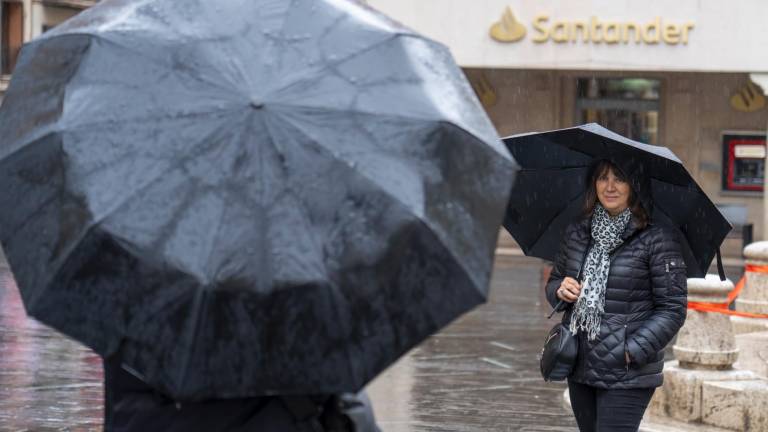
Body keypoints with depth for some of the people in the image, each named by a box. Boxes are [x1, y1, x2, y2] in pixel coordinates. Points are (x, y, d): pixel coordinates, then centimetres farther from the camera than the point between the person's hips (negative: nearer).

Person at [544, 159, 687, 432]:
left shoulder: (657, 239, -9)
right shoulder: (577, 233, 8)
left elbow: (673, 308, -10)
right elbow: (553, 282, 20)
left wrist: (633, 351, -17)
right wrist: (560, 290, -4)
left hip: (626, 375, -6)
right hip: (579, 367, 6)